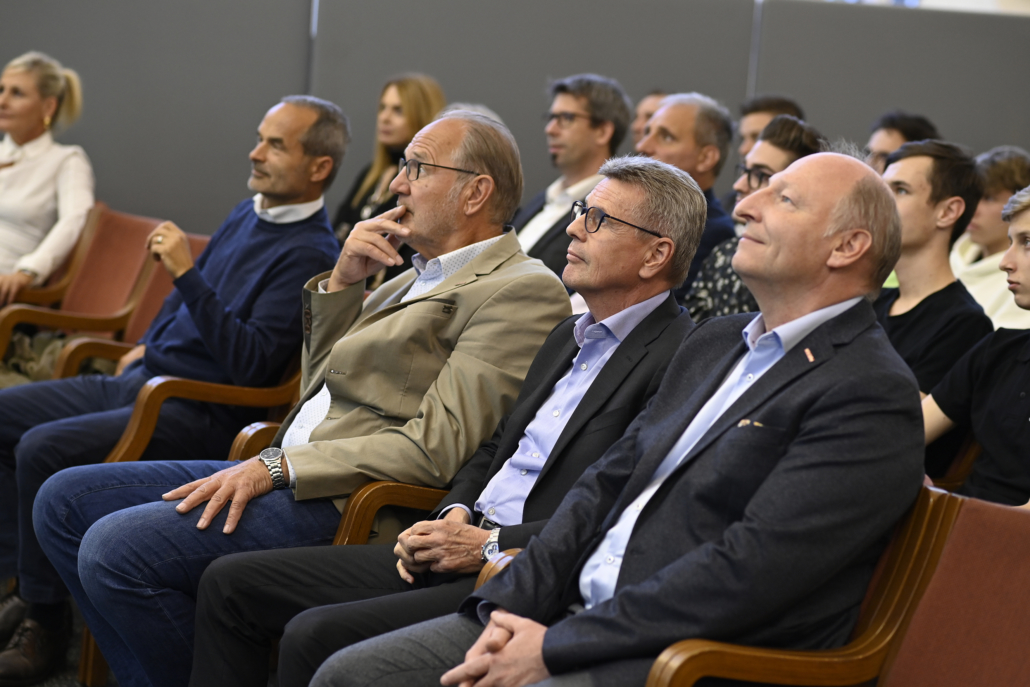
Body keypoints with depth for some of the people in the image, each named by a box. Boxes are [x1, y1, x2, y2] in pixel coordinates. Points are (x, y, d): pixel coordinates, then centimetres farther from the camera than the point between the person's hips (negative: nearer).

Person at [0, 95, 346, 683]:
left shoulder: (310, 255, -14)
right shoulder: (247, 216, 14)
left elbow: (252, 365, -23)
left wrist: (187, 274, -23)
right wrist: (148, 345, 16)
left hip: (198, 414, -10)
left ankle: (48, 623, -11)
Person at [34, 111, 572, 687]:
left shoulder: (523, 290, -10)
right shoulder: (419, 275, 20)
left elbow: (434, 449, -18)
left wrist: (276, 466, -18)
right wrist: (342, 283, 7)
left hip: (349, 507, -10)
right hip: (291, 476, 10)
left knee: (116, 549, -23)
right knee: (65, 501, 4)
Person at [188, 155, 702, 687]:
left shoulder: (678, 358, -11)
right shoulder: (570, 336, 20)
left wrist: (489, 544, -17)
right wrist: (455, 516, 4)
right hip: (460, 554, 10)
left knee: (316, 636, -27)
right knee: (230, 583, 3)